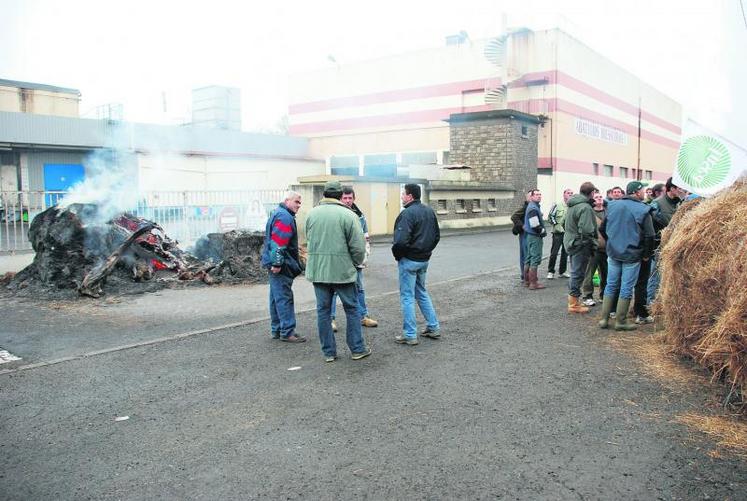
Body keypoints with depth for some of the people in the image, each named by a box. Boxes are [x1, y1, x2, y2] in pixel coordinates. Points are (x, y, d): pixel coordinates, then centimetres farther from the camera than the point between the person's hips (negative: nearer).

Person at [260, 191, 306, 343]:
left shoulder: (277, 213, 20)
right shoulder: (285, 217, -15)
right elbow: (278, 243, -23)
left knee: (277, 297, 14)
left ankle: (277, 330, 22)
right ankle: (287, 332, -4)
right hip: (281, 267, -11)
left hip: (277, 265, 11)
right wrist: (277, 263, -24)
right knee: (284, 298, -7)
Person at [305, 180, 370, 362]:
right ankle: (357, 349, 17)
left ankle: (329, 352, 17)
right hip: (342, 270, -4)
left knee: (323, 310, 11)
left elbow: (309, 240, 11)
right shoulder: (348, 214, -10)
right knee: (352, 309, 10)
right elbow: (358, 246, -10)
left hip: (317, 270, 4)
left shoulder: (311, 213, 5)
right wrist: (356, 263, 7)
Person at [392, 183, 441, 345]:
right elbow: (437, 235, 16)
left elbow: (401, 240, -27)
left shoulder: (407, 213, -20)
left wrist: (397, 254, -10)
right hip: (424, 259, 8)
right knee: (422, 293, 21)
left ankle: (410, 335, 6)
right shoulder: (429, 211, 8)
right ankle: (434, 327, 25)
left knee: (407, 297, 1)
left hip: (409, 260, -8)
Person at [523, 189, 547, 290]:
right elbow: (535, 225, -23)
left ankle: (527, 279, 25)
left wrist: (542, 230, 15)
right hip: (535, 237, -11)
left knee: (529, 258, 16)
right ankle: (533, 283, -7)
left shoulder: (534, 206, 17)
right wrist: (543, 231, -9)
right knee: (535, 259, -8)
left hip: (530, 236, 11)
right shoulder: (533, 208, -17)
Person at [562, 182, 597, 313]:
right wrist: (592, 243, -12)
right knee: (578, 274, -1)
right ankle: (574, 304, 7)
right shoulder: (585, 207, -20)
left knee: (575, 273, 19)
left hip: (571, 242, 9)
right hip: (581, 244, -9)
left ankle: (574, 301, 30)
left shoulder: (572, 205, 10)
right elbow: (586, 230, -28)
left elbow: (567, 224, 17)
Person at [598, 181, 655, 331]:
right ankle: (620, 321, 10)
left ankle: (604, 319, 13)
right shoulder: (643, 210, -11)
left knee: (611, 285, 12)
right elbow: (649, 236, -12)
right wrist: (646, 254, 1)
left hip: (613, 252, 5)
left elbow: (602, 229, 8)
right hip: (632, 255, -4)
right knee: (626, 288, 4)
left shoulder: (612, 205, 2)